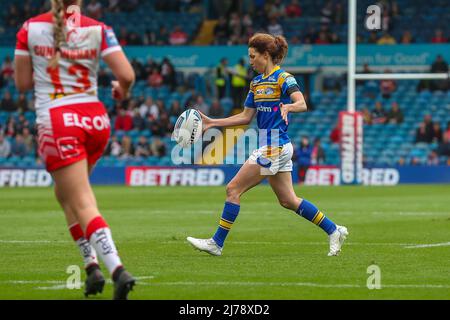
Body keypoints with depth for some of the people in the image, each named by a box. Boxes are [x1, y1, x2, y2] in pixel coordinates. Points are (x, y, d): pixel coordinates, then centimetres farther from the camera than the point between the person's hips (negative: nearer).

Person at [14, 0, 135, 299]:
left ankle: (118, 270, -25)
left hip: (56, 122, -4)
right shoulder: (98, 30, -1)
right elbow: (127, 75, -8)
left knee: (83, 204, -7)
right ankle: (93, 263, 14)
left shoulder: (30, 28, -2)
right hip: (96, 119, 4)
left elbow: (22, 83, 4)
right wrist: (121, 91, 14)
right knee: (64, 193, 25)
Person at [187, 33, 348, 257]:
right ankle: (334, 231, 16)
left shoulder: (283, 78, -10)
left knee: (233, 189, -7)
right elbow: (246, 117, 18)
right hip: (278, 147, 9)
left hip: (274, 147, -9)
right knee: (288, 200, 10)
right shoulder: (257, 82, 15)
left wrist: (287, 107, -45)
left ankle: (217, 243, -2)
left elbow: (302, 104, -24)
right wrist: (213, 123, 14)